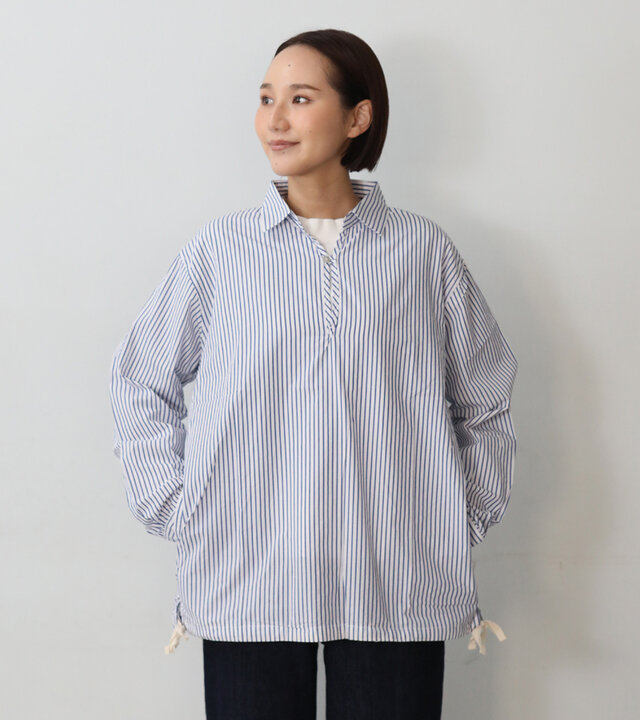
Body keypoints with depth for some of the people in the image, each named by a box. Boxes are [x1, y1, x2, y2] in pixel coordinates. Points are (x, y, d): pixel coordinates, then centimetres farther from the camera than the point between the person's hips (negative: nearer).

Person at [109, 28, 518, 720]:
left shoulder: (423, 249, 4)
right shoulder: (221, 247, 3)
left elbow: (485, 400, 14)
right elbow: (140, 381, 12)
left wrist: (463, 519, 9)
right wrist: (175, 506, 4)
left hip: (397, 587, 1)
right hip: (246, 582, 0)